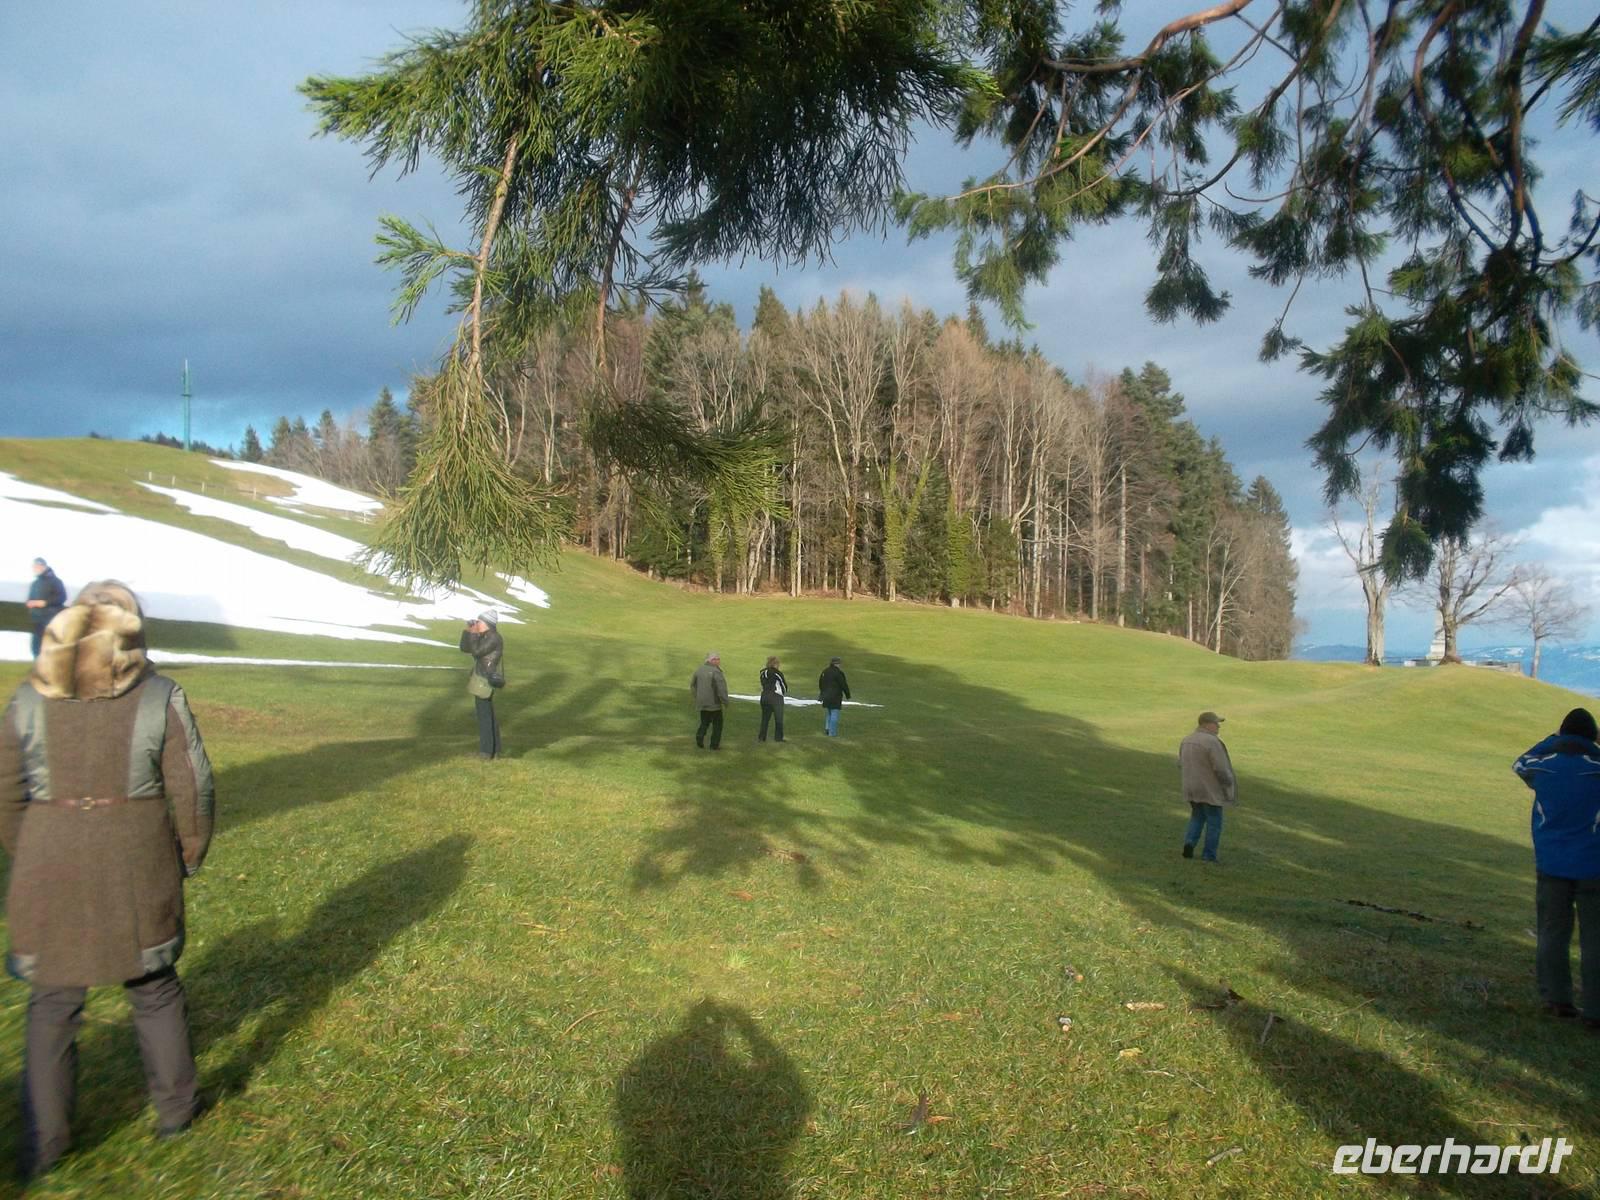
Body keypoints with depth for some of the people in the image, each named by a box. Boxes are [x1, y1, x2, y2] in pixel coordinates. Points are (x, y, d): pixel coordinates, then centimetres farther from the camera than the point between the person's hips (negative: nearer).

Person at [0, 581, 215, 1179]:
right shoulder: (161, 697, -8)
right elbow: (193, 788, -7)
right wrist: (190, 853, 8)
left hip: (50, 866, 1)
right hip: (138, 867, -1)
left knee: (53, 1001, 15)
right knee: (154, 989, 17)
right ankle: (174, 1108, 29)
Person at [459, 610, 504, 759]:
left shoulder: (494, 638, -17)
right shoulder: (483, 637, 12)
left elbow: (477, 652, -24)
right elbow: (465, 649, 11)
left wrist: (473, 634, -16)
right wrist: (468, 631, 1)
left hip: (486, 682, -10)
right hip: (481, 681, 10)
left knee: (485, 717, -3)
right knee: (487, 716, 14)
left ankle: (487, 751, 2)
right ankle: (493, 750, 21)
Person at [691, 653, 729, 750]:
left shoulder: (699, 669, 5)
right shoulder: (716, 672, -18)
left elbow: (692, 685, 15)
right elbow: (721, 689, -20)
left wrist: (696, 697, 23)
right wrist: (725, 702, -9)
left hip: (701, 703, 6)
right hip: (714, 703, -6)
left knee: (704, 722, 19)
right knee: (717, 724, 8)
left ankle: (699, 737, -2)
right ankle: (714, 744, 10)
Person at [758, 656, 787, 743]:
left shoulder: (763, 673, 5)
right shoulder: (778, 673, -11)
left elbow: (763, 684, 11)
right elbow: (784, 686, -2)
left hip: (764, 696, 5)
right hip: (776, 697, -5)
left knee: (765, 717, 12)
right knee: (778, 718, 5)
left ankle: (761, 736, 11)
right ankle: (778, 737, 7)